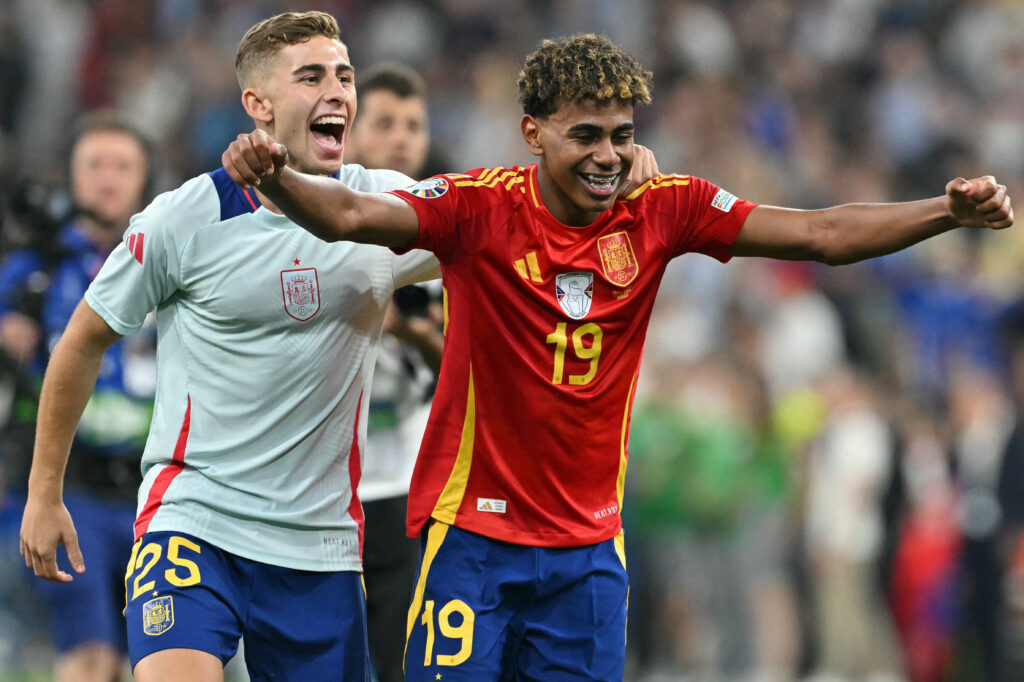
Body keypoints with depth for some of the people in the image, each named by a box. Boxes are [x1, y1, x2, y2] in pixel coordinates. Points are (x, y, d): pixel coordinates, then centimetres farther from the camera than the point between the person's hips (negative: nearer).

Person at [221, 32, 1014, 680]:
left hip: (589, 545, 3)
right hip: (474, 532, -3)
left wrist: (948, 211, -18)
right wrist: (278, 179, -45)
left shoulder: (660, 210, -1)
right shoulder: (481, 207, -10)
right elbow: (352, 216, -24)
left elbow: (820, 234, -5)